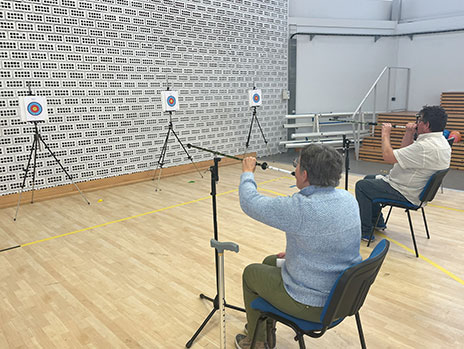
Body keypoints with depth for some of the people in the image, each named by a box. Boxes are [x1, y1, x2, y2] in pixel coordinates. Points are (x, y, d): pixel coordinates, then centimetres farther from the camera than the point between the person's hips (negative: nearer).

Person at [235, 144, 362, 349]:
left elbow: (250, 202, -17)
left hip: (312, 305, -7)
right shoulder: (349, 199, -6)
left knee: (251, 273, 18)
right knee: (270, 262, 26)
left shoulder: (301, 208, -31)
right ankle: (267, 332, 41)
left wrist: (248, 172, 1)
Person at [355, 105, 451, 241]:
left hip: (404, 194, -11)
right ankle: (378, 222, 29)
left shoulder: (426, 147, -31)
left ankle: (365, 231, 3)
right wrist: (409, 133, -1)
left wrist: (385, 134, -15)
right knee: (369, 178, 21)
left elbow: (388, 157, -29)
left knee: (362, 186, -4)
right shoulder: (441, 141, 5)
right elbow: (404, 153, 13)